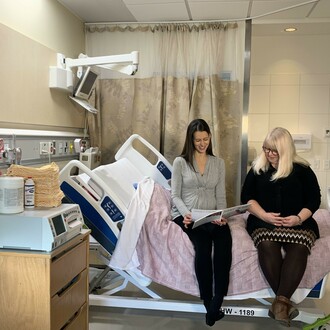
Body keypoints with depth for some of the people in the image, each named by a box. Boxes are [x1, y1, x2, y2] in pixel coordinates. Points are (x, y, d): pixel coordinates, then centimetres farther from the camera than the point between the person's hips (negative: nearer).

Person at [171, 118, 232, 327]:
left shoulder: (219, 163, 13)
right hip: (186, 215, -2)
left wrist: (220, 216, -11)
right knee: (203, 243, -33)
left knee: (224, 239, -32)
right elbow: (175, 195, 0)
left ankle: (216, 303, -28)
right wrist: (185, 214, -19)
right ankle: (209, 304, -21)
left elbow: (221, 196, 9)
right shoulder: (180, 162, 4)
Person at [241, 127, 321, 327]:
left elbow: (314, 199, 7)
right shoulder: (257, 168, 13)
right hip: (264, 221, 1)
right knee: (267, 245, -33)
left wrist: (299, 217, -12)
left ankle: (280, 301, -36)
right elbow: (247, 197, 8)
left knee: (298, 248, -33)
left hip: (297, 222, 0)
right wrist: (264, 215, -9)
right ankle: (285, 301, -31)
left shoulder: (302, 169, 9)